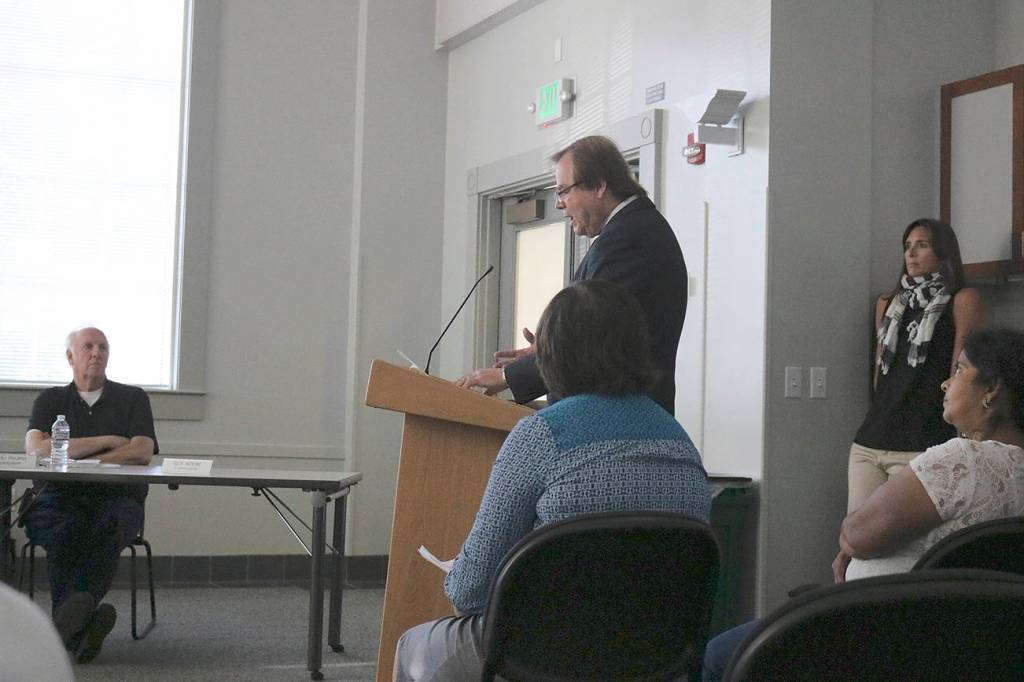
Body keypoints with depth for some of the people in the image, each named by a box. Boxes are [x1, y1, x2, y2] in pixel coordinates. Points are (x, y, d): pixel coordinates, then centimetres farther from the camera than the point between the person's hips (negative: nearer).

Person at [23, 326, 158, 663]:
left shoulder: (132, 398, 18)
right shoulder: (51, 399, 20)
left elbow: (142, 451, 1)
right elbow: (35, 447, 0)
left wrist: (80, 459, -6)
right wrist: (107, 441, -1)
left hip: (116, 497, 0)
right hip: (58, 498, 1)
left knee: (111, 525, -37)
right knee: (67, 530, -36)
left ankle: (70, 616, -51)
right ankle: (83, 618, -47)